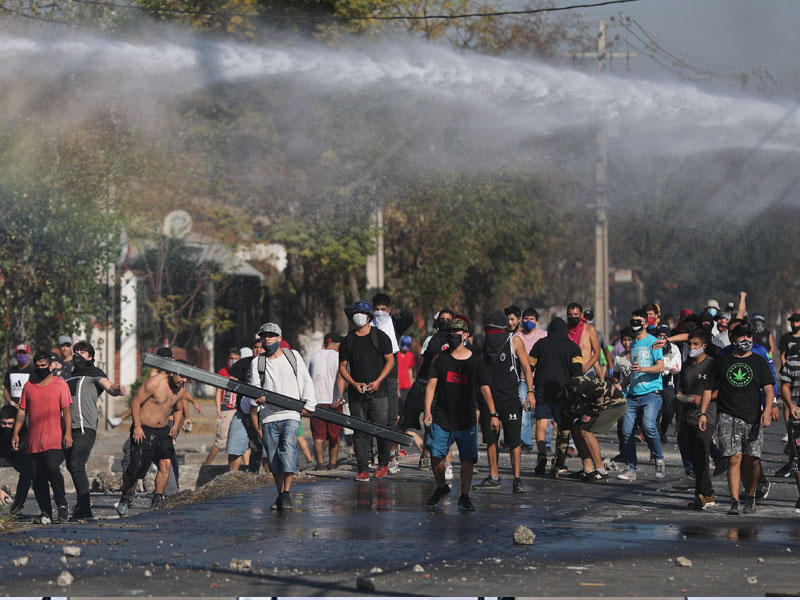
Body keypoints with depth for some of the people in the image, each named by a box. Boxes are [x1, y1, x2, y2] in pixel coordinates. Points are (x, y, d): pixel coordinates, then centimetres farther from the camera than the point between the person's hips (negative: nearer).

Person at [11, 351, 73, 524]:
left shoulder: (60, 384, 4)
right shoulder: (29, 386, 14)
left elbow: (66, 410, 0)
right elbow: (22, 411, 16)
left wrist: (68, 433, -10)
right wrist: (16, 433, 7)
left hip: (54, 439, -4)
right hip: (33, 441, 4)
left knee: (52, 468, -21)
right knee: (38, 478, 1)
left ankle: (62, 506, -10)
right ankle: (45, 512, 8)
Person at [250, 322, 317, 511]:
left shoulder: (293, 356, 13)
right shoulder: (257, 363, 12)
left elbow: (306, 382, 12)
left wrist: (309, 405, 3)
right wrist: (255, 401, -17)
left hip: (291, 415, -2)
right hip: (268, 417, 2)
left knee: (288, 449, -20)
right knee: (273, 458, 2)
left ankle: (287, 494, -22)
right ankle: (280, 494, 15)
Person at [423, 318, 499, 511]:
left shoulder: (476, 363, 3)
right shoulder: (440, 359, 5)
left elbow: (485, 389, 6)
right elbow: (431, 385, 3)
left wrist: (493, 414, -1)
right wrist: (428, 411, -8)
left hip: (466, 421, -1)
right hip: (442, 419, 1)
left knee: (468, 459, -4)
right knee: (435, 456, 1)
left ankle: (464, 497, 7)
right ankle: (441, 487, 26)